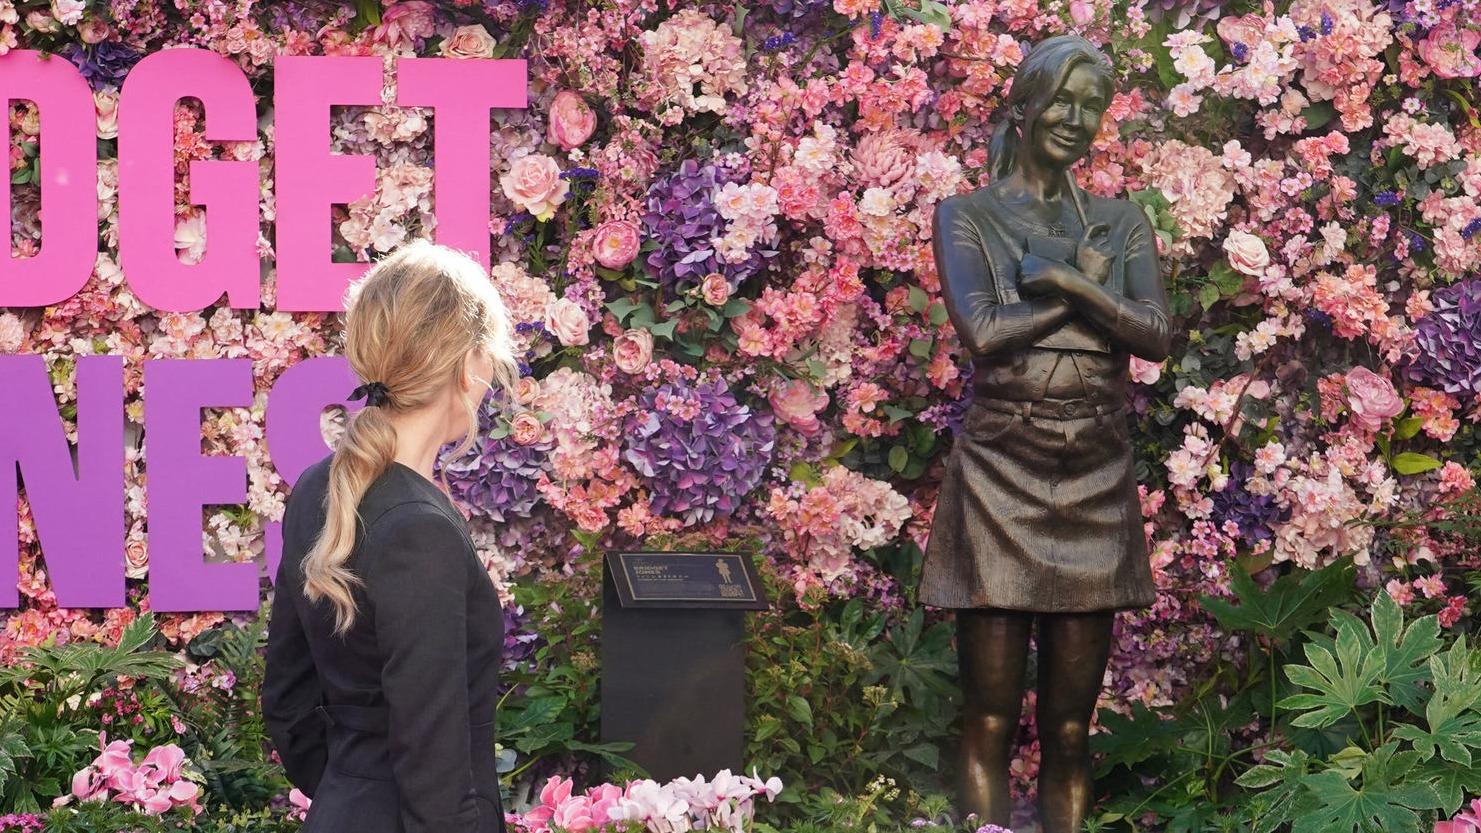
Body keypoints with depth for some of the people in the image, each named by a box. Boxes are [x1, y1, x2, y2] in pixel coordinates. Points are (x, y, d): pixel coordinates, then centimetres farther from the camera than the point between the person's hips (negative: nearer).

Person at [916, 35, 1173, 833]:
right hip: (1000, 475, -3)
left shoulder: (1121, 222, 14)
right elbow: (984, 331, -11)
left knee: (1070, 728, 5)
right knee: (990, 721, -4)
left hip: (1097, 482, 3)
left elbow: (1155, 334, -2)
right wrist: (1090, 288, -4)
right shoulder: (967, 216, 5)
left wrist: (1071, 282, -13)